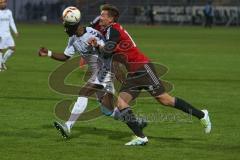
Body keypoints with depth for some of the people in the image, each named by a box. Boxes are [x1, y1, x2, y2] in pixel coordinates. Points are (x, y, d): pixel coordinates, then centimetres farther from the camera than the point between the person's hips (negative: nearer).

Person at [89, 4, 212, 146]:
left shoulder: (113, 29, -11)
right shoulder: (109, 31, 18)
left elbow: (107, 51, -23)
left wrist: (97, 45, -3)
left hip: (143, 68, -9)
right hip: (133, 74, 9)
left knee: (165, 100, -7)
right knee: (120, 102, -5)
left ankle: (201, 115, 6)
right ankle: (140, 137, -8)